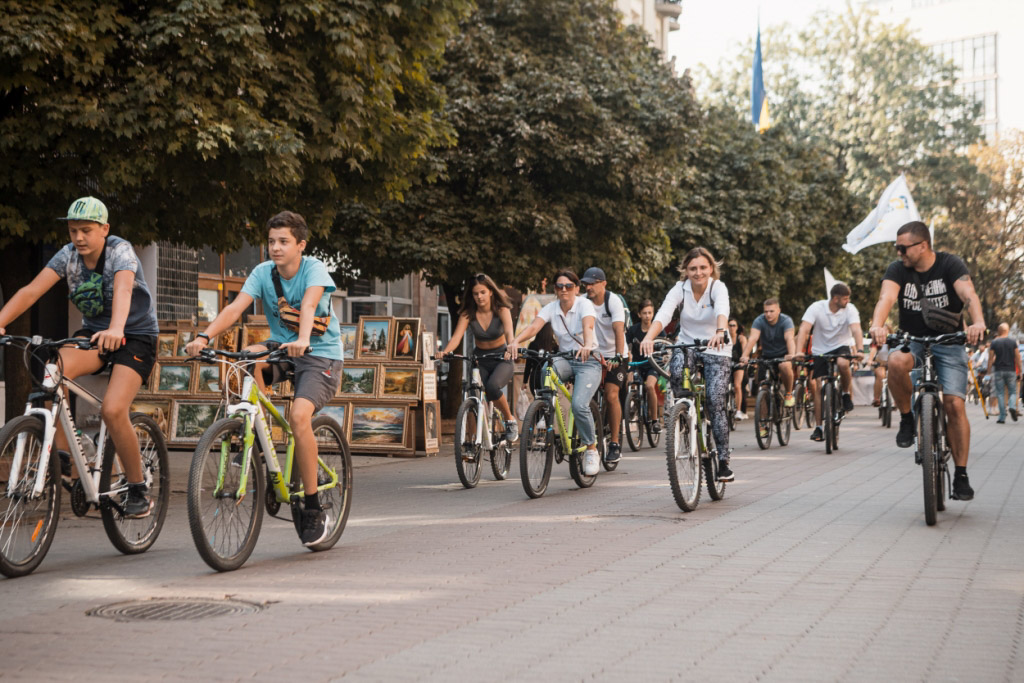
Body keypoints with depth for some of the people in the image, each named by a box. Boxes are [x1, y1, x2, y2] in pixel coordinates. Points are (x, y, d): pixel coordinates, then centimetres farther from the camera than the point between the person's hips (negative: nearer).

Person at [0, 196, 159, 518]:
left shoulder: (121, 251, -18)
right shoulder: (69, 255, -5)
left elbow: (123, 290, -38)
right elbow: (32, 289, -16)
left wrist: (115, 329, -58)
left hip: (135, 336, -5)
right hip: (93, 332, 5)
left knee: (112, 411, -24)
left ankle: (138, 491, -6)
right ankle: (60, 456, -17)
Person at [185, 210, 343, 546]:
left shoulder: (314, 269, -14)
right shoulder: (263, 272, -3)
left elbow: (309, 305, -33)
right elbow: (236, 307, -16)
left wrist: (302, 340, -53)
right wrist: (204, 336, -32)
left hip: (320, 354, -5)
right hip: (281, 347, 5)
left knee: (299, 415, -28)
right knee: (247, 358, -28)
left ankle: (313, 509, -16)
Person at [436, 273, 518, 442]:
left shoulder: (501, 310, -12)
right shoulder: (467, 313, -7)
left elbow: (509, 331, -31)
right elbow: (456, 337, -21)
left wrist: (511, 347, -54)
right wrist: (444, 352, -42)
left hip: (501, 359, -3)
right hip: (480, 360, 3)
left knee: (492, 385, -31)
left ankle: (510, 420, -9)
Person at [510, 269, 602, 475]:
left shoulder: (584, 304, -11)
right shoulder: (551, 308, -2)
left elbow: (588, 326, -32)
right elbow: (534, 326, -19)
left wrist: (587, 346, -53)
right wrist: (515, 341, -39)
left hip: (588, 361, -4)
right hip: (565, 359, 4)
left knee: (579, 404, -25)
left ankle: (591, 450, -3)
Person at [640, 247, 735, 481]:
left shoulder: (718, 287, -14)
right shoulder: (680, 289, -8)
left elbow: (722, 310, -36)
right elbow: (663, 313, -25)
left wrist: (720, 333, -58)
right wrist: (649, 337, -45)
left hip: (716, 351, -2)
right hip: (686, 346, 2)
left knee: (716, 403, -13)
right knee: (677, 370, -34)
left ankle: (724, 462, -5)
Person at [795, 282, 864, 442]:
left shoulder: (850, 309, -13)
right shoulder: (816, 308, -15)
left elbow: (856, 330, -26)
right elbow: (804, 329, -24)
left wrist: (859, 350, -44)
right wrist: (798, 351, -38)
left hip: (841, 347, -1)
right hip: (820, 351, 1)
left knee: (843, 364, -36)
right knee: (819, 387, -7)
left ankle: (846, 393, -6)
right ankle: (818, 427, 2)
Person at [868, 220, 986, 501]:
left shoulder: (950, 264, -11)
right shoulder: (897, 269, -6)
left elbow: (968, 294, -28)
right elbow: (886, 297, -24)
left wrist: (978, 322, -50)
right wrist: (877, 325, -46)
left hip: (948, 342, -1)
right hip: (912, 340, 1)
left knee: (954, 405, -14)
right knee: (896, 362, -35)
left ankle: (961, 476, -4)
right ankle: (907, 419, -11)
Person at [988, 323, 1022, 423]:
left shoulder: (994, 343, -1)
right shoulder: (1013, 342, 0)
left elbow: (990, 358, -1)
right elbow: (1017, 357, 0)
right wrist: (1019, 370, 8)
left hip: (998, 371, 0)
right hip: (1010, 370, 0)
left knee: (1000, 393, 3)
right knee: (1012, 391, 11)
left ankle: (1002, 417, -2)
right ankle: (1012, 407, -19)